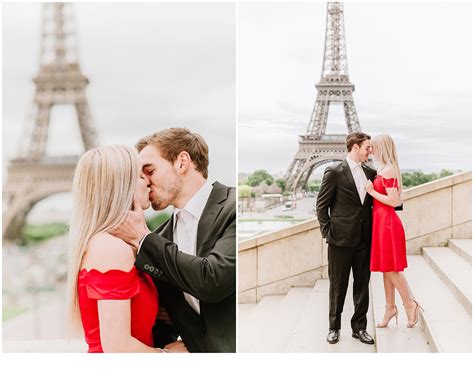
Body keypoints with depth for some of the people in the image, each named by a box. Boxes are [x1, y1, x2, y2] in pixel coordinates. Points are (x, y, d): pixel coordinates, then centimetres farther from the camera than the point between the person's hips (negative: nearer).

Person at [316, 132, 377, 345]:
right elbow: (322, 205, -4)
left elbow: (374, 202, 17)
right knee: (338, 286, 6)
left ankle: (359, 327, 21)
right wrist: (327, 232, -8)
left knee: (362, 286, 10)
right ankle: (334, 327, 20)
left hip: (364, 239, 5)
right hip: (341, 239, -5)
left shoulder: (370, 173, 10)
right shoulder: (334, 172, -6)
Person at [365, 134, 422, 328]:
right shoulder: (384, 169, 12)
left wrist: (372, 191, -14)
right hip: (382, 221, 10)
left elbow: (394, 201, -20)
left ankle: (410, 304, 11)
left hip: (387, 222, -10)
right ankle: (390, 307, 21)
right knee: (386, 268, 13)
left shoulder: (388, 170, -16)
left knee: (391, 268, -1)